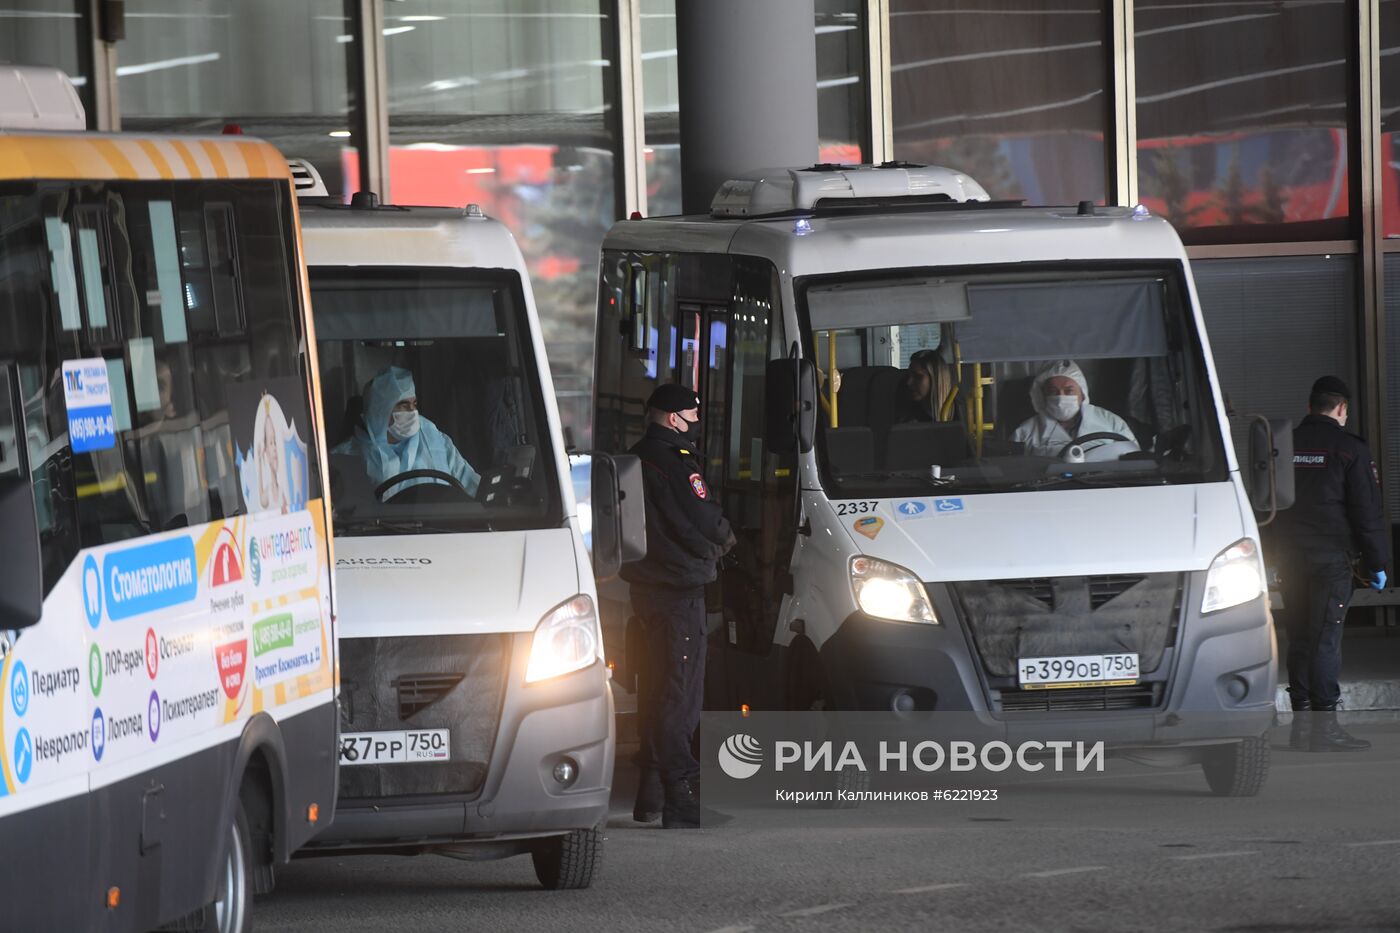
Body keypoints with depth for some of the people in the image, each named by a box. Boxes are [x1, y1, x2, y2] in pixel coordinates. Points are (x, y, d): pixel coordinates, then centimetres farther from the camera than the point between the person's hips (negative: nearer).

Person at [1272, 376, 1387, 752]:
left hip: (1290, 558, 5)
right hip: (1331, 558, -5)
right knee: (1325, 639, -6)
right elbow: (1367, 511, -6)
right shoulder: (1349, 449, -6)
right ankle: (1324, 725, -8)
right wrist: (1376, 563, 2)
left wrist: (1272, 558, 21)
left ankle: (1302, 721, 11)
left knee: (1299, 639, 10)